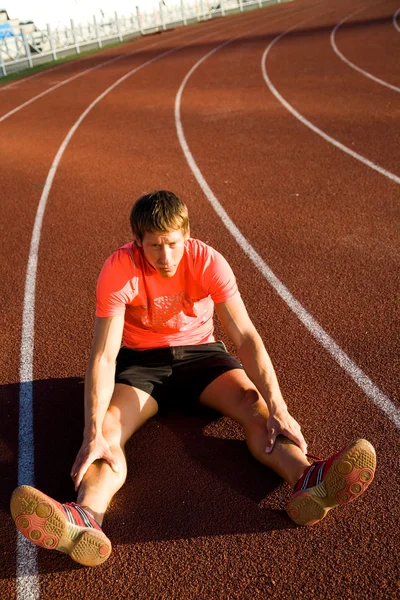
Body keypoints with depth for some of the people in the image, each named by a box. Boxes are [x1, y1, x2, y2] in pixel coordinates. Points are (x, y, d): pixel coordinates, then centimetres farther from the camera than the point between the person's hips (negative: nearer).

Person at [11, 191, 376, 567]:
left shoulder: (208, 261, -19)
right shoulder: (119, 271, -21)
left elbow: (246, 337, -24)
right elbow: (103, 356, -26)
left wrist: (277, 407, -35)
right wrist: (93, 433, -38)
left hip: (200, 352, 1)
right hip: (141, 359, 0)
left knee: (256, 408, -27)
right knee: (109, 430, -29)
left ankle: (307, 480, -46)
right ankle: (87, 517, -50)